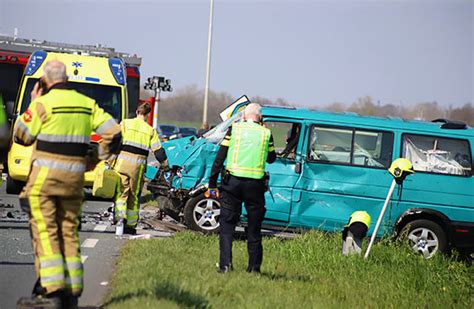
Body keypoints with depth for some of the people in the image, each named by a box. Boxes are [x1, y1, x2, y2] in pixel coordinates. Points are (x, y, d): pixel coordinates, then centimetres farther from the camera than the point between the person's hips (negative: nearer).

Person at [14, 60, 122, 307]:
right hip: (75, 176, 5)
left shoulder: (43, 103, -9)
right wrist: (97, 158, 14)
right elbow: (114, 132, 4)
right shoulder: (87, 104, 8)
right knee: (68, 233, 12)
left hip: (45, 176, -5)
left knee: (45, 232, -3)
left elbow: (21, 136, -1)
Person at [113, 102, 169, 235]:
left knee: (121, 192, 1)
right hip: (138, 164, 1)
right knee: (134, 195, 11)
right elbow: (158, 150, 9)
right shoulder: (150, 130, 10)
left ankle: (120, 216, -24)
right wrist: (165, 165, 21)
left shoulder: (125, 123, 5)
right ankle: (130, 226, 15)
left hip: (122, 161, -1)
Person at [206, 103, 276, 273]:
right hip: (256, 185, 1)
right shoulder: (266, 133, 5)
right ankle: (254, 267, 13)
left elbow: (219, 158, 1)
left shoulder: (234, 129, 3)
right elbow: (271, 158, 20)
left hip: (233, 182, -1)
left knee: (227, 224, 6)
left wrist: (212, 184, 4)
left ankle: (225, 264, -6)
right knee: (254, 229, 11)